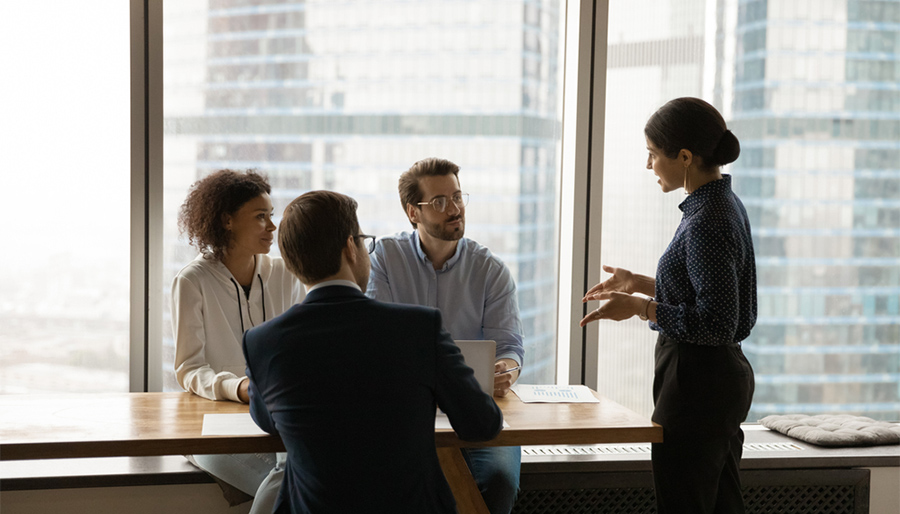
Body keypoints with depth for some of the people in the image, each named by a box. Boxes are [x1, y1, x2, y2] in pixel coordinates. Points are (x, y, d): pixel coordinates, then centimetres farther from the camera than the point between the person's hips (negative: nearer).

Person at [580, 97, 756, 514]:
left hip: (696, 383, -11)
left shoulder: (707, 221, -21)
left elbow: (716, 324, -23)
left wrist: (641, 308, -18)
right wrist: (638, 284, 18)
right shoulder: (724, 204, 10)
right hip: (724, 376, 11)